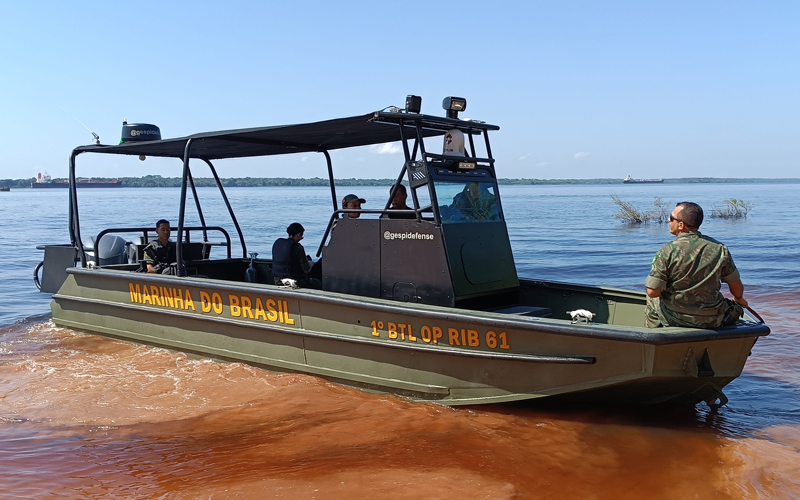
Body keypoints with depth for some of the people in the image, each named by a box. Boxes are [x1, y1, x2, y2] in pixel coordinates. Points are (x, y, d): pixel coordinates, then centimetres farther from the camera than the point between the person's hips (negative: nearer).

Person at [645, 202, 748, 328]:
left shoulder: (667, 251, -18)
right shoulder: (719, 249, -8)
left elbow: (653, 292, -17)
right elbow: (736, 286, 3)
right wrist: (739, 299, 27)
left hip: (673, 319, -2)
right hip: (710, 321, 2)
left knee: (652, 299, 28)